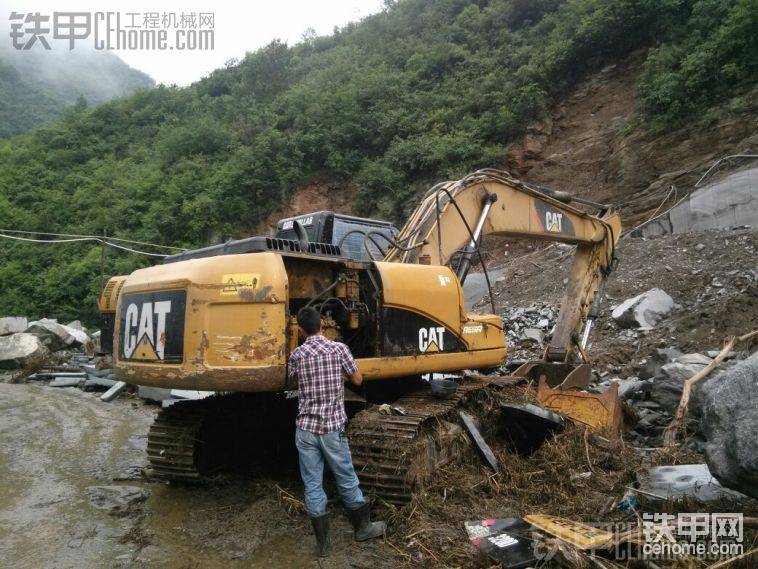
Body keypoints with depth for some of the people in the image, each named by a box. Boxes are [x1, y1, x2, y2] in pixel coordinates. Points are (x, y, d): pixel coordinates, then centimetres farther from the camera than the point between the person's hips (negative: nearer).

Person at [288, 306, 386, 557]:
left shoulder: (296, 354, -2)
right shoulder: (339, 348, -7)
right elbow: (358, 380, 2)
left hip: (305, 428, 1)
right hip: (333, 427, -1)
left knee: (312, 486, 10)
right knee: (347, 480, 14)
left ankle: (323, 543, 18)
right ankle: (363, 527, 31)